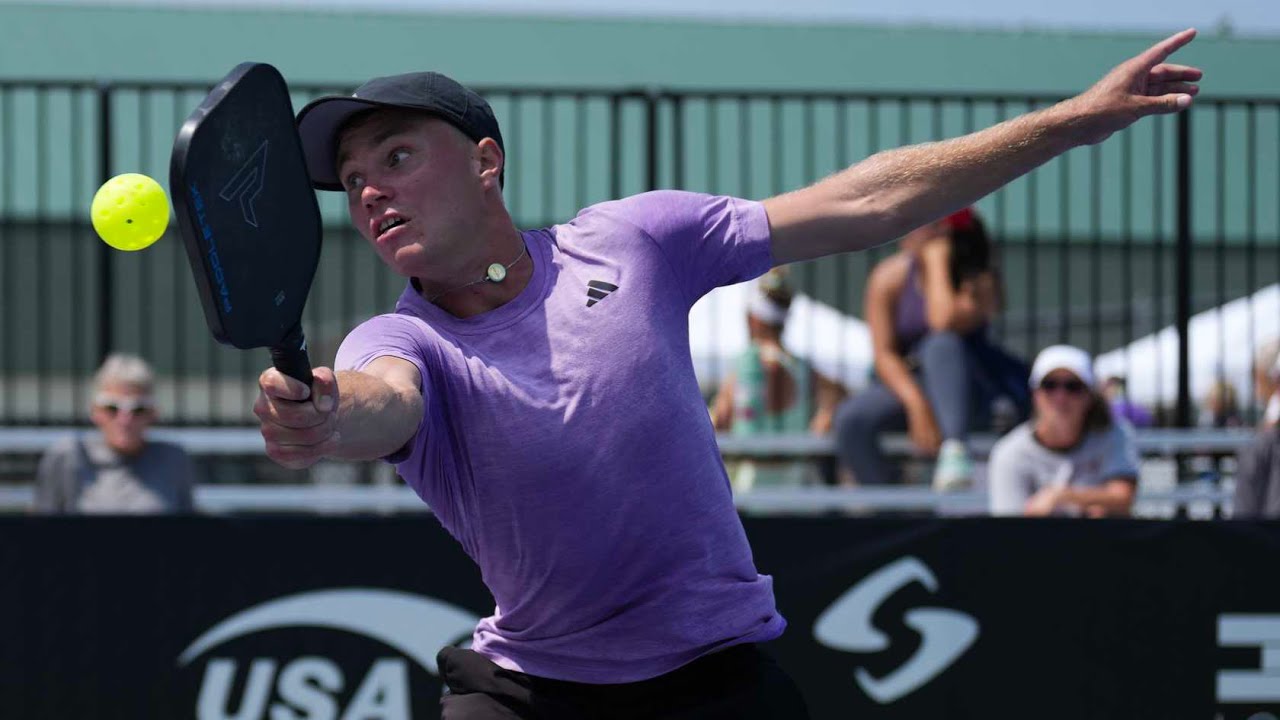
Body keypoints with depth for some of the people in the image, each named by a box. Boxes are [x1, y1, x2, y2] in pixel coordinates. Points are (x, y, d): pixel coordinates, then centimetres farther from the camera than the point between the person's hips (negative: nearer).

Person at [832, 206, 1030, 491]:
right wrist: (917, 405, -24)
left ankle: (955, 450, -52)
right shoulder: (889, 277, -2)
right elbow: (883, 354, -8)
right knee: (851, 419, -26)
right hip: (905, 384, 3)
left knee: (942, 344, -36)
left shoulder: (980, 280, -10)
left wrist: (937, 260, -19)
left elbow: (945, 321, -30)